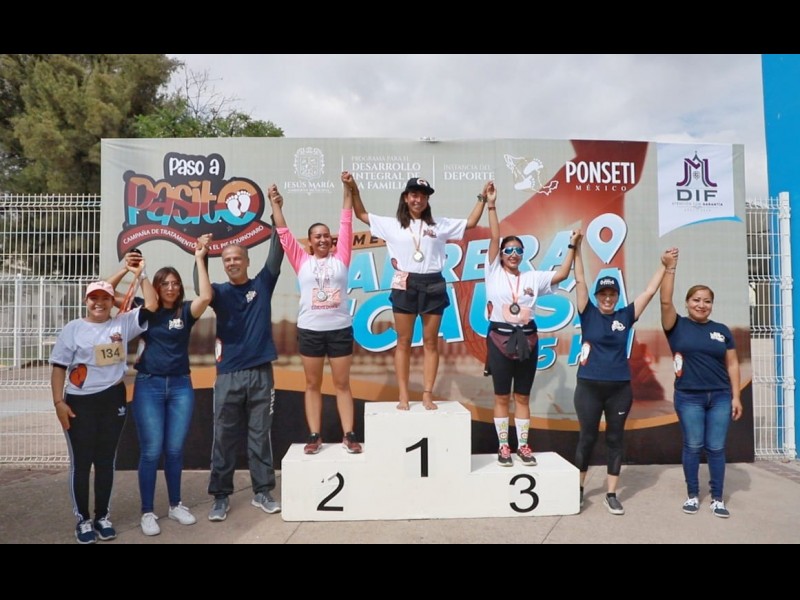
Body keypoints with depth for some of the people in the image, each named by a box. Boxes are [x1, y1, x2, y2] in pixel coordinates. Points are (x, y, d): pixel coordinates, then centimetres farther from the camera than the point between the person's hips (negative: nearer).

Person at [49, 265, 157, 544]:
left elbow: (152, 306, -6)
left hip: (113, 399, 2)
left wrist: (140, 275, -9)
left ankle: (103, 516, 25)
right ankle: (83, 519, 21)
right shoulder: (73, 328, 0)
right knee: (81, 462, 6)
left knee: (106, 460, 12)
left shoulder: (123, 323, 3)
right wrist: (59, 403, -8)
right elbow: (59, 367, -1)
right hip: (79, 403, -1)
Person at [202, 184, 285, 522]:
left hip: (261, 372, 0)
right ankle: (221, 497, 18)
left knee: (261, 434, 9)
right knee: (224, 437, 6)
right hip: (229, 374, 0)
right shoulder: (220, 292, 5)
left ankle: (262, 492, 21)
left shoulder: (262, 284, 5)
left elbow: (276, 252, -4)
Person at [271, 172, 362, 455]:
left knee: (342, 383, 6)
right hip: (309, 330, 1)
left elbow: (346, 224, 2)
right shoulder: (302, 261, 5)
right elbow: (283, 232, 4)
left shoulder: (340, 258, 5)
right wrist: (275, 204, 0)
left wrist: (348, 189, 0)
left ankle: (349, 435, 12)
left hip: (340, 329, 0)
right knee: (313, 384, 8)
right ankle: (314, 436, 17)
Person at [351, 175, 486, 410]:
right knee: (403, 342, 2)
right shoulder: (392, 224, 8)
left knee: (430, 342, 4)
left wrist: (482, 200, 6)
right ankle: (403, 396, 9)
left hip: (433, 286, 1)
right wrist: (354, 190, 2)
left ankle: (427, 395, 12)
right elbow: (361, 214, 12)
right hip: (405, 286, -1)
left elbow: (471, 223, 13)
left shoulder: (440, 225, 10)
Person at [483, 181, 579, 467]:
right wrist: (491, 205, -13)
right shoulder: (494, 272, 0)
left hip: (527, 339, 3)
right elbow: (494, 238, -7)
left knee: (523, 396, 11)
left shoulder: (533, 277, 8)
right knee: (502, 396, 6)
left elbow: (562, 274, 2)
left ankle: (523, 445, 22)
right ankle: (503, 446, 18)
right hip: (500, 338, -2)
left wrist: (571, 246, -2)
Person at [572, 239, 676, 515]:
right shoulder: (588, 314, -1)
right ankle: (578, 488, 23)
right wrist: (577, 250, -10)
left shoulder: (625, 316, 4)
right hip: (589, 387, -2)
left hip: (620, 389, 2)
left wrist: (664, 265, 7)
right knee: (587, 438, 6)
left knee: (615, 440, 9)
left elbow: (649, 291, 8)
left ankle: (611, 495, 20)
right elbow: (580, 281, -6)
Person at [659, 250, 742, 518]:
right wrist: (670, 268, -19)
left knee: (716, 448, 7)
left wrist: (736, 396, 3)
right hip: (689, 398, -2)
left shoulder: (722, 330, 6)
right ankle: (692, 495, 21)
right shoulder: (677, 326, -1)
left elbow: (732, 364, 7)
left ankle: (717, 499, 19)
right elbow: (666, 301, -16)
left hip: (720, 397, 2)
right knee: (692, 447, 7)